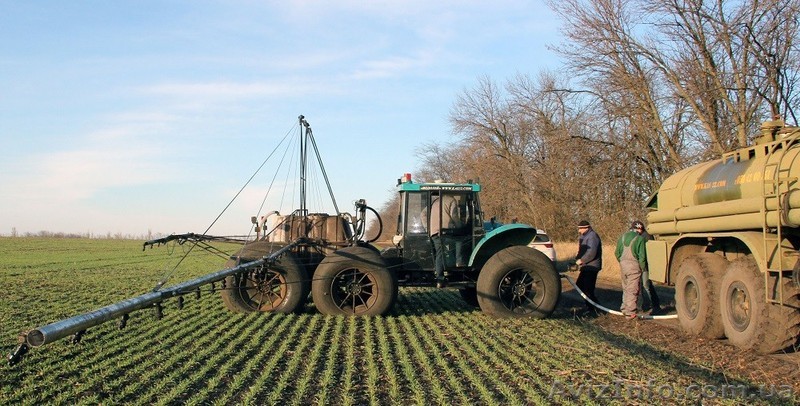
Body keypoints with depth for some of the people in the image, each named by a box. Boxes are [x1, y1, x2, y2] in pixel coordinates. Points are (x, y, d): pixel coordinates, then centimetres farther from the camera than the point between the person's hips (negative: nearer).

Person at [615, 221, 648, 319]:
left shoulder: (623, 237, 8)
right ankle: (630, 312, -3)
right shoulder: (639, 238, -11)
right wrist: (643, 268, -1)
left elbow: (617, 252, 13)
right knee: (633, 290, -2)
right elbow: (642, 256, -12)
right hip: (634, 265, -6)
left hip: (623, 264, 6)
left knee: (625, 288, 20)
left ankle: (624, 308, 27)